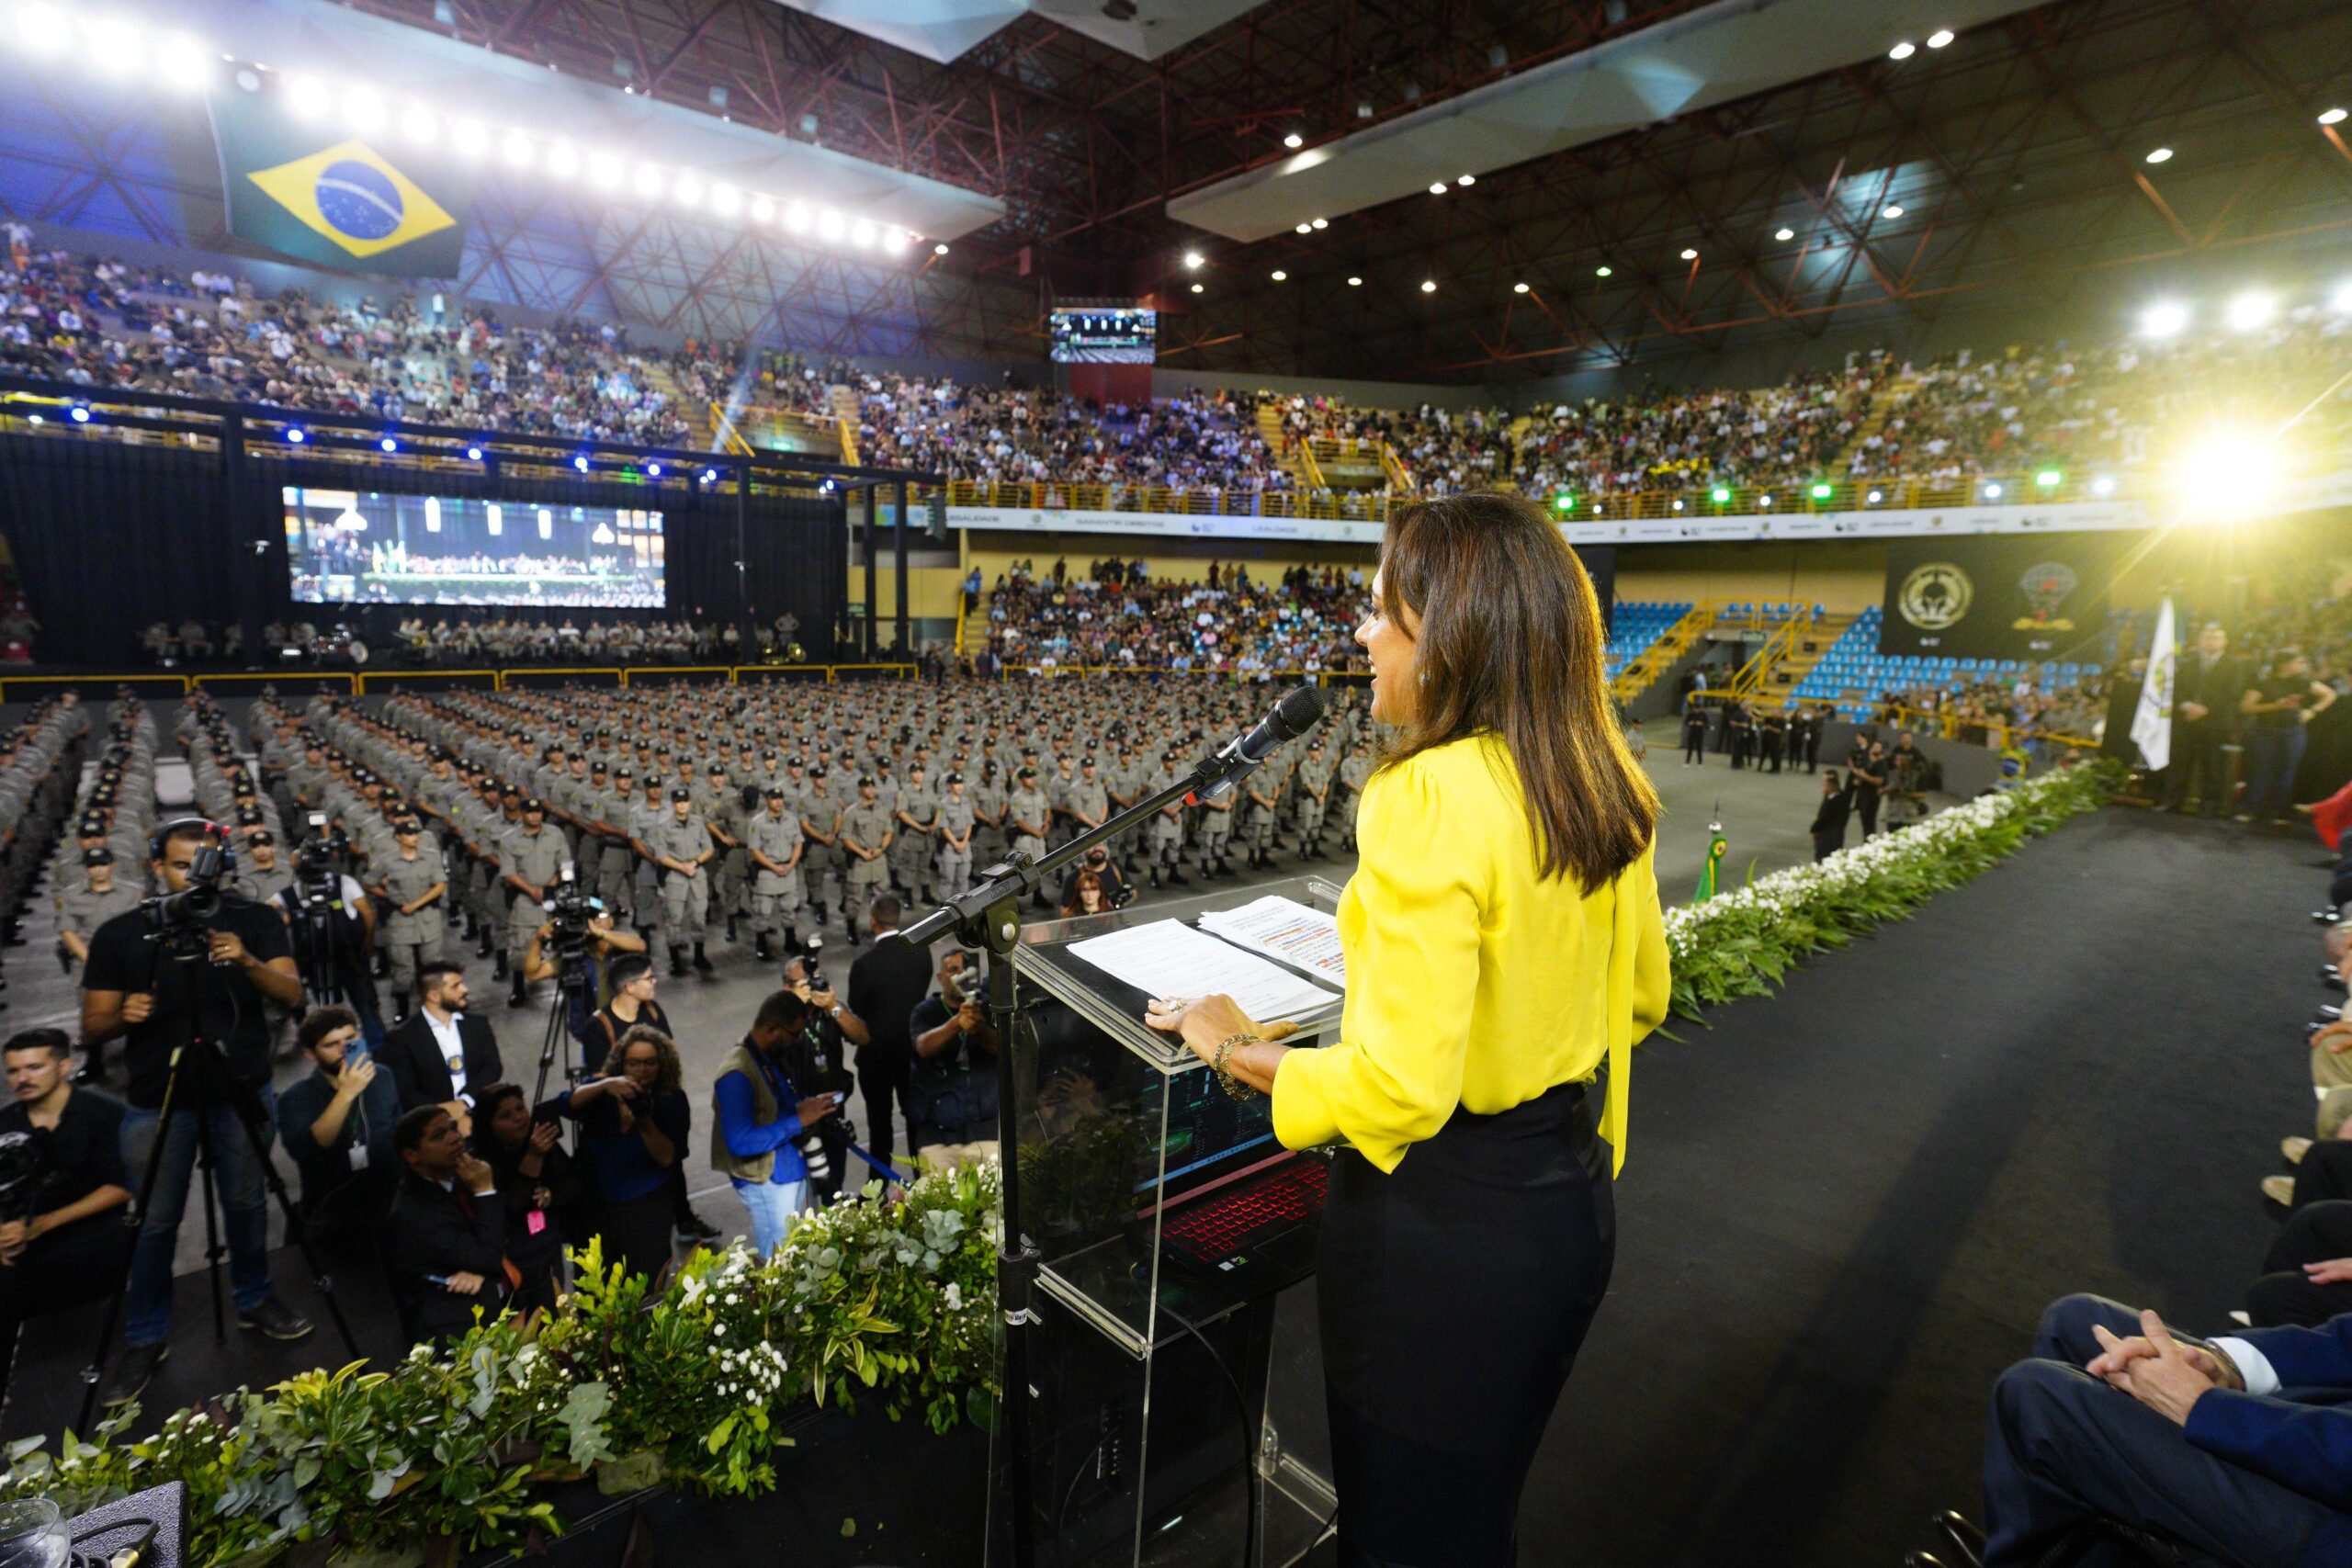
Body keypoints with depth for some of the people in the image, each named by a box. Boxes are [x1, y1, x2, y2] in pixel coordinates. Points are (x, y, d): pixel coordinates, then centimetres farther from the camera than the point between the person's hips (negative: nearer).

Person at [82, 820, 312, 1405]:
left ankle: (255, 1301, 30)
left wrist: (247, 961, -29)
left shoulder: (254, 920, -4)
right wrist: (124, 1015, -22)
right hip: (157, 1100, 0)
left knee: (246, 1203, 11)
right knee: (154, 1221, 6)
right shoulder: (118, 935, -2)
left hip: (242, 1091, 0)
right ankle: (144, 1339, 23)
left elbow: (292, 995, -12)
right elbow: (92, 1027, 0)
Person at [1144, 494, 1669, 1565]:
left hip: (1443, 1223, -8)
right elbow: (1640, 996, 11)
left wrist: (1234, 1048, -14)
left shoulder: (1431, 795, -27)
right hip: (1570, 1197, 8)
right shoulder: (1603, 787, -2)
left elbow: (1398, 1086, -28)